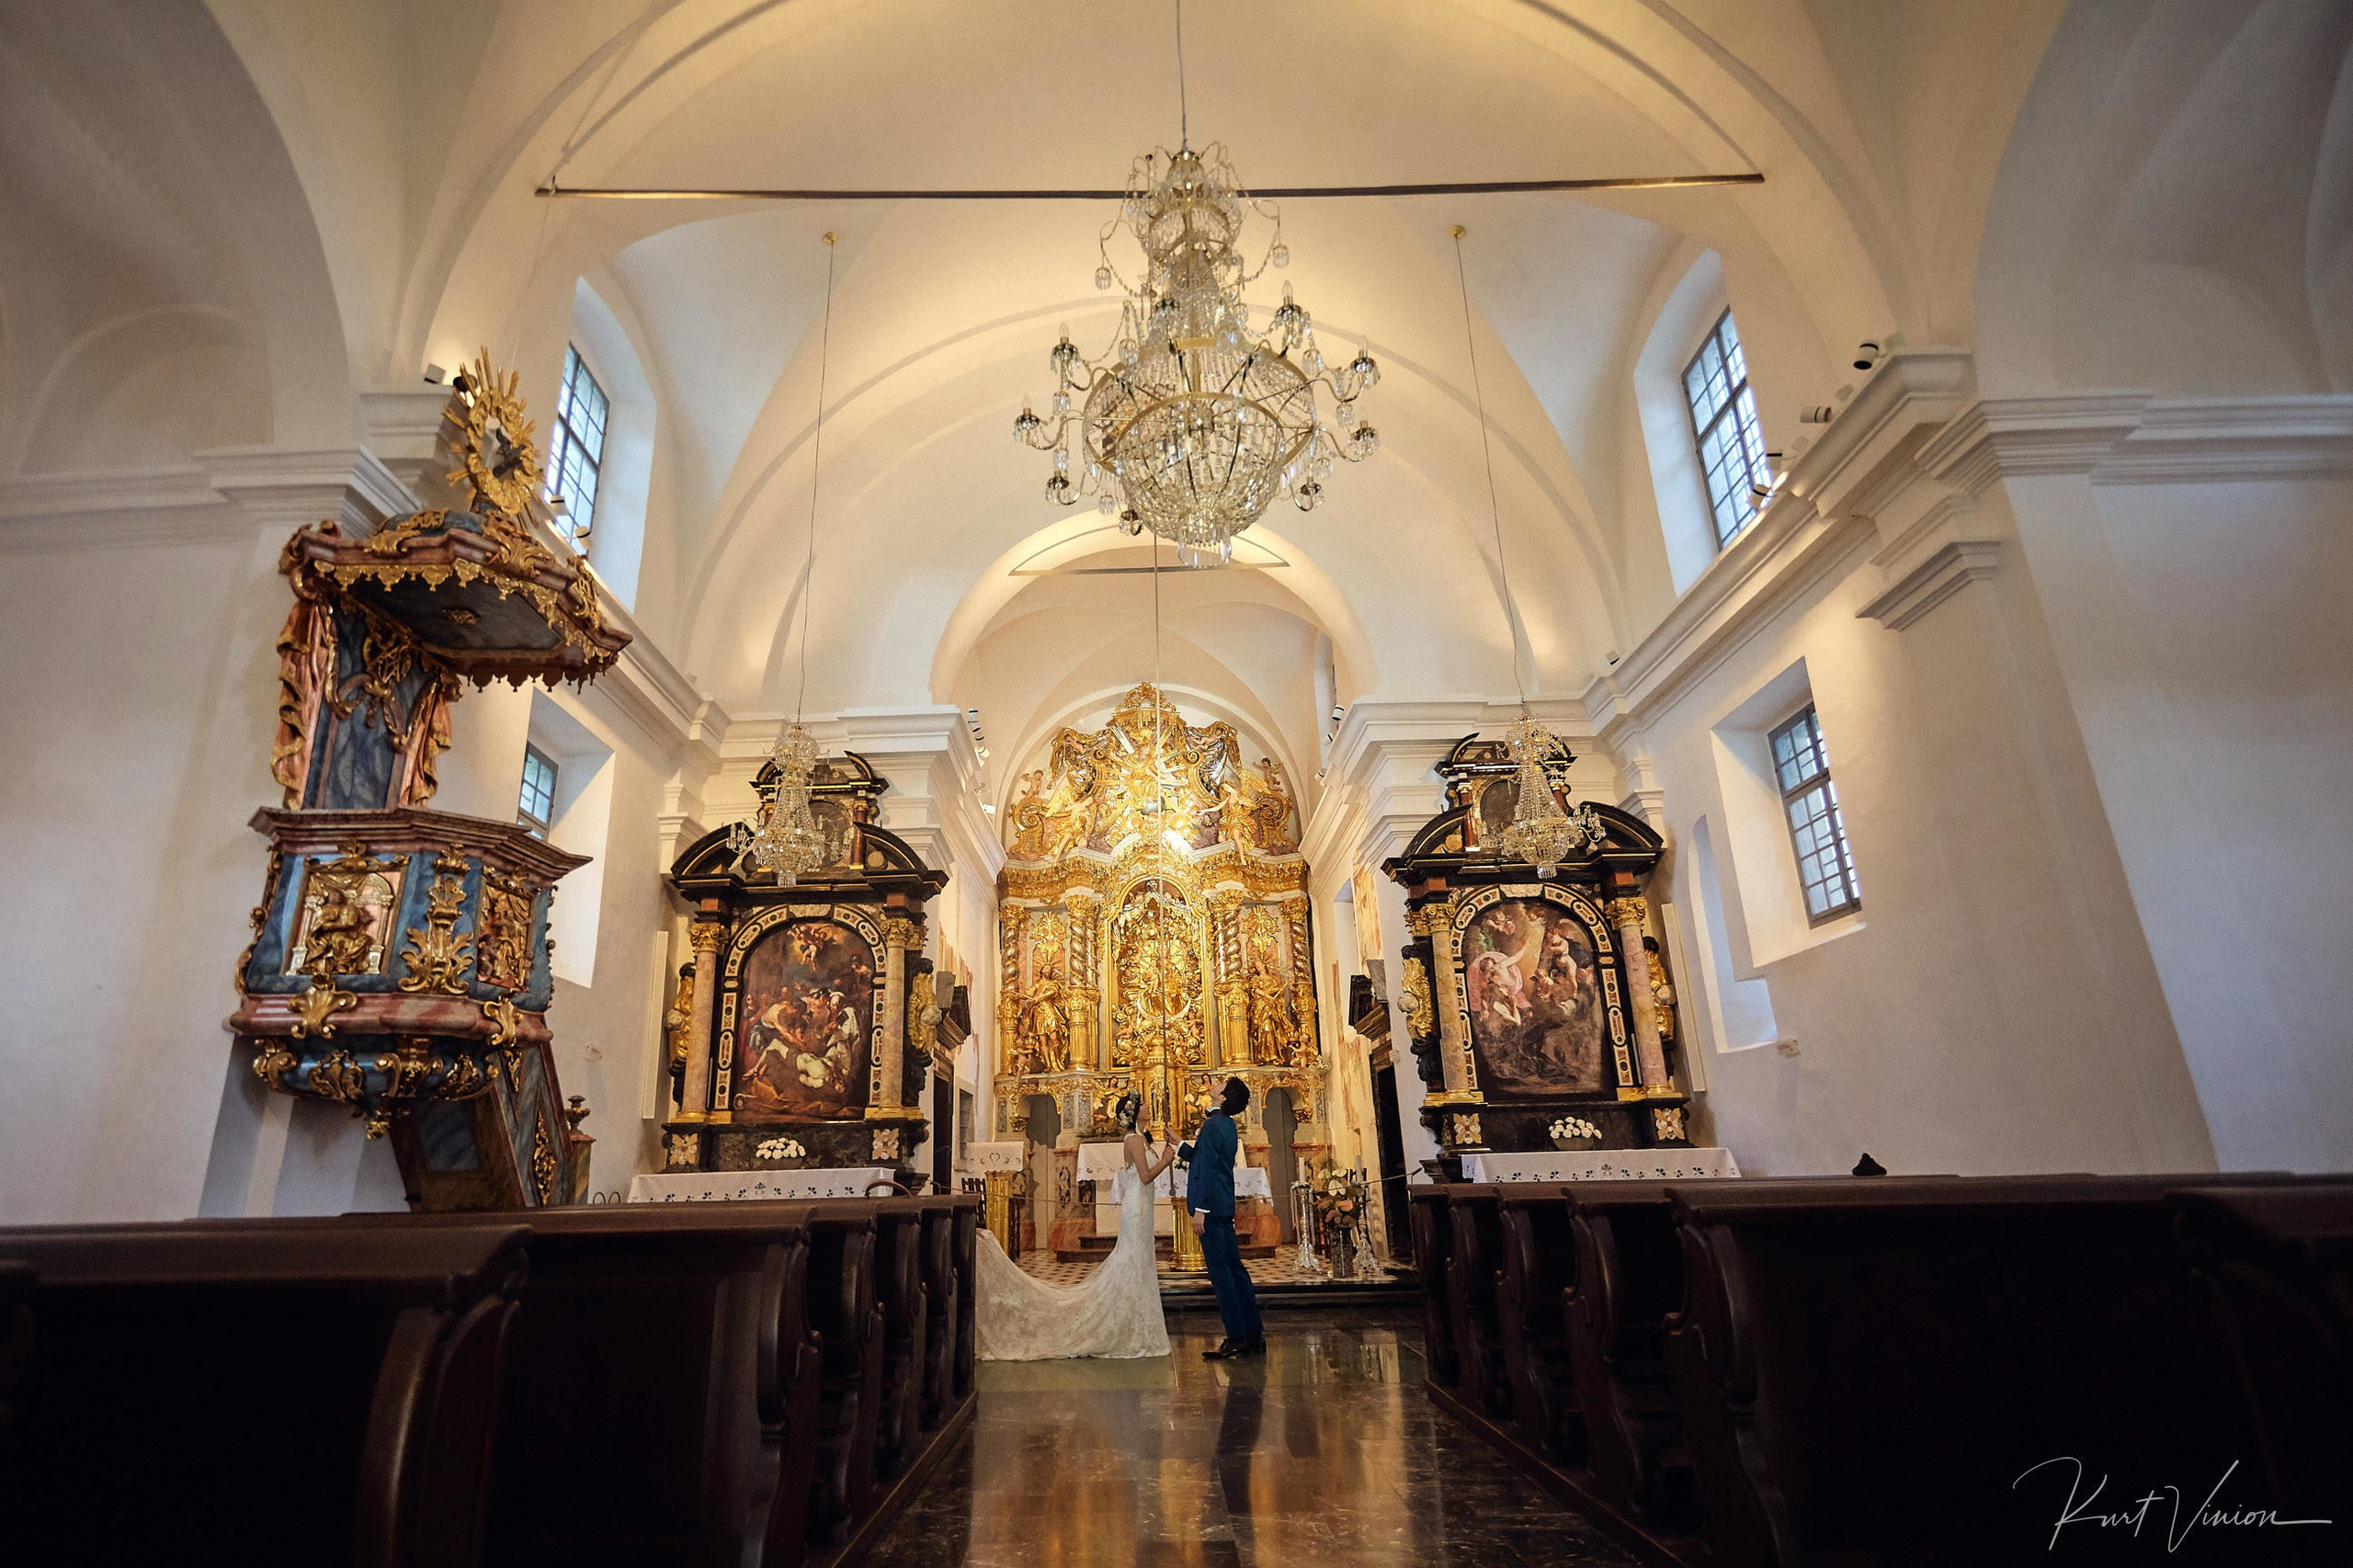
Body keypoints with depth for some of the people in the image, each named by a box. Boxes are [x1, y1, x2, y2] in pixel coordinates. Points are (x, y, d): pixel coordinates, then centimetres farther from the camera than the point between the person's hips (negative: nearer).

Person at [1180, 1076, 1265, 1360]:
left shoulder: (1212, 1124, -14)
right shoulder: (1228, 1126, 14)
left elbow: (1207, 1167, -19)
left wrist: (1200, 1208, -21)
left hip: (1211, 1205, -9)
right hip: (1224, 1206, 9)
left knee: (1220, 1272, -5)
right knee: (1234, 1269, 12)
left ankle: (1236, 1339, -1)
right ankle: (1254, 1335, 17)